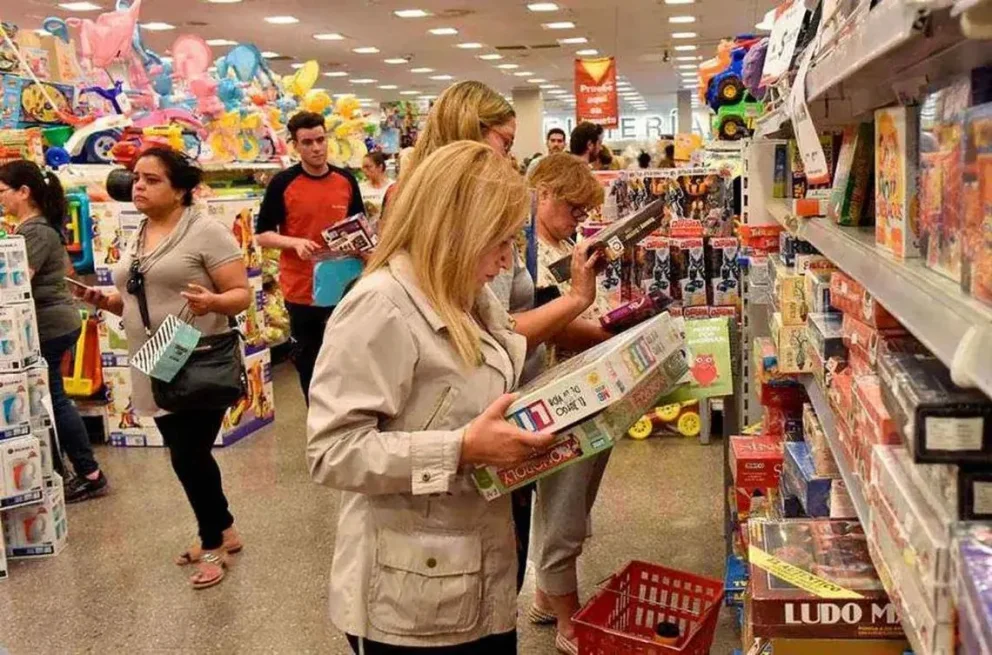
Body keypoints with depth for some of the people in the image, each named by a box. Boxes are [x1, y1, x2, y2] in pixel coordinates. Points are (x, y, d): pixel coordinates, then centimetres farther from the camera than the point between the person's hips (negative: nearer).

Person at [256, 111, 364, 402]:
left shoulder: (346, 180, 4)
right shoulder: (282, 183, -7)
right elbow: (263, 235, -5)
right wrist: (295, 242, -22)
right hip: (301, 289, -2)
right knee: (307, 360, 11)